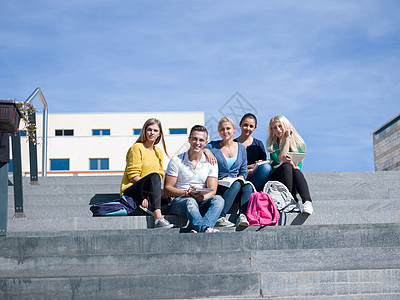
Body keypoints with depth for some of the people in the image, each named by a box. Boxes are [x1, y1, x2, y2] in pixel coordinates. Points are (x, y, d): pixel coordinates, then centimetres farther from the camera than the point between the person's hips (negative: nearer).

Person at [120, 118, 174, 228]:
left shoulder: (159, 152, 17)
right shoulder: (137, 148, -5)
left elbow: (161, 175, 12)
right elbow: (133, 176, -12)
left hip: (146, 194, 6)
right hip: (130, 192, -6)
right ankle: (158, 219, -50)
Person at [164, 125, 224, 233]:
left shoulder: (211, 163, 8)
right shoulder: (176, 161, 1)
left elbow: (212, 190, 2)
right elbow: (167, 188, -3)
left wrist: (201, 197, -21)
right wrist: (186, 193, -20)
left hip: (201, 202, 3)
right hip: (179, 201, -2)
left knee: (218, 199, -28)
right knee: (190, 201, -37)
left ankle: (199, 229, -52)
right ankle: (205, 229, -62)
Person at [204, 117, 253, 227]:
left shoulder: (241, 148, 17)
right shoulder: (212, 147, 8)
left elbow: (244, 171, 16)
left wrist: (239, 178, -5)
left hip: (236, 182, 3)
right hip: (217, 188, -3)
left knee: (248, 186, -31)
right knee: (237, 185, -35)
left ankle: (242, 216, -45)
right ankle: (219, 218, -41)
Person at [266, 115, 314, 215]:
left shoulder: (299, 143, 7)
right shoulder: (272, 144, 4)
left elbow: (298, 167, -3)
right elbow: (280, 160, -15)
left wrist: (291, 162, -27)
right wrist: (287, 139, -10)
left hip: (294, 185, 1)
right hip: (276, 179, -1)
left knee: (296, 171, -33)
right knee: (286, 166, -31)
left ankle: (307, 202, -53)